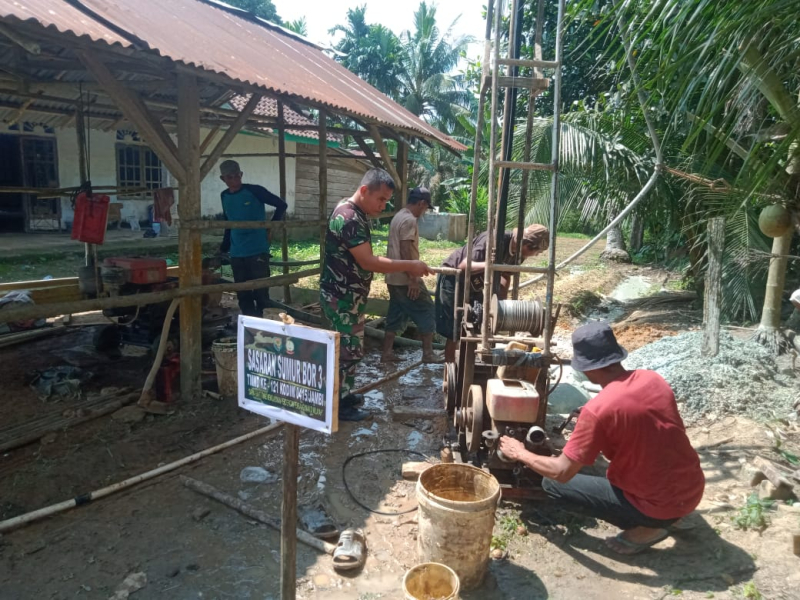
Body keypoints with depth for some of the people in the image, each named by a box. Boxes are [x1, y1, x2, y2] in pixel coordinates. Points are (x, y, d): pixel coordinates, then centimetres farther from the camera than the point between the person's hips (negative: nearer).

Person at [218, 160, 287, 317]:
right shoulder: (224, 196, 10)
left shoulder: (254, 191, -6)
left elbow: (281, 205, -4)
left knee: (261, 292, -4)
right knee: (243, 295, 8)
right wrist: (223, 249, 20)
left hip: (258, 251, -5)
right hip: (236, 254, 5)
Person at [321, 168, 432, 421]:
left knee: (349, 349, 19)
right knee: (348, 350, 1)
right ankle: (338, 405, 16)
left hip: (348, 295, 10)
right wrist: (410, 265, -21)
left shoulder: (356, 213, 8)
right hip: (341, 297, -10)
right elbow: (369, 262, -27)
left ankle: (342, 394, 34)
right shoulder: (348, 218, -25)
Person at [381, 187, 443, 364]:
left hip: (394, 278, 10)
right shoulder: (409, 220, -16)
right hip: (406, 279, -10)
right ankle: (428, 353, 8)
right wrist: (413, 279, -23)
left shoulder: (399, 216, 16)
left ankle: (387, 353, 14)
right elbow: (405, 251, -23)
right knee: (426, 311, 2)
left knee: (396, 315, 13)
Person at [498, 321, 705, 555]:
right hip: (694, 490, 7)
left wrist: (520, 453, 0)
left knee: (553, 483, 2)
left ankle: (644, 527, 1)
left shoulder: (598, 409, -23)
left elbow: (562, 472, -17)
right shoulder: (653, 378, -2)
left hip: (659, 507, -7)